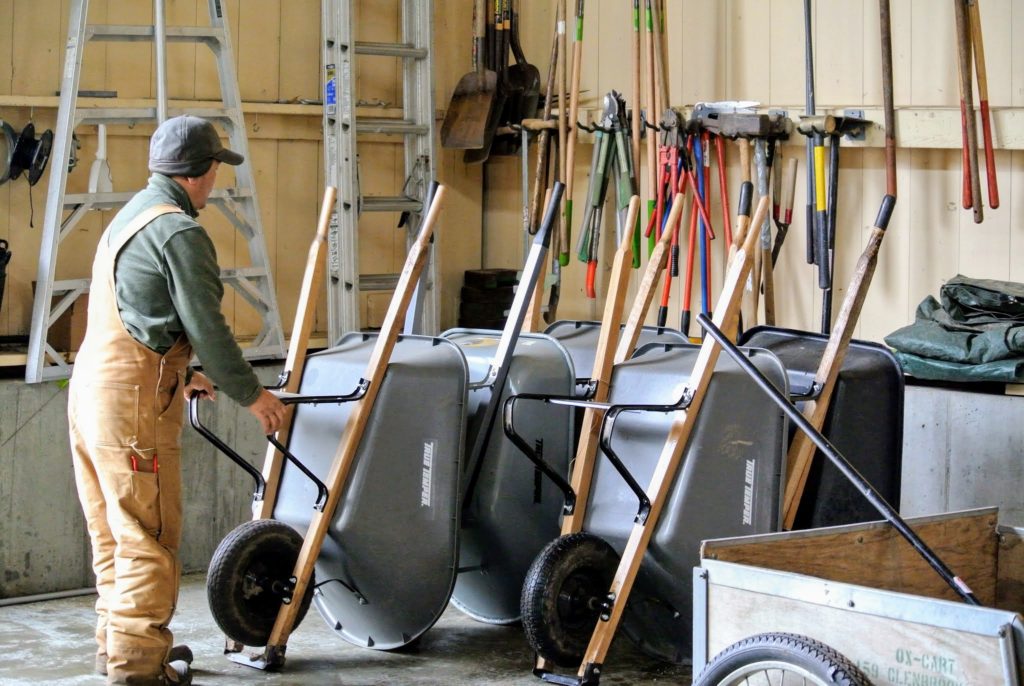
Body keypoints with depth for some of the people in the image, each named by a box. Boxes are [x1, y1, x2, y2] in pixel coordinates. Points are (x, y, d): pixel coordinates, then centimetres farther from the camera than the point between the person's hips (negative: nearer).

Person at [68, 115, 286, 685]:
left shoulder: (131, 217, 19)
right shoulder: (180, 232, -13)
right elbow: (207, 326, -15)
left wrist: (179, 376, 33)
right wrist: (250, 393, -3)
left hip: (92, 384, 10)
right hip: (134, 401, -10)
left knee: (113, 531, 17)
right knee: (148, 538, -5)